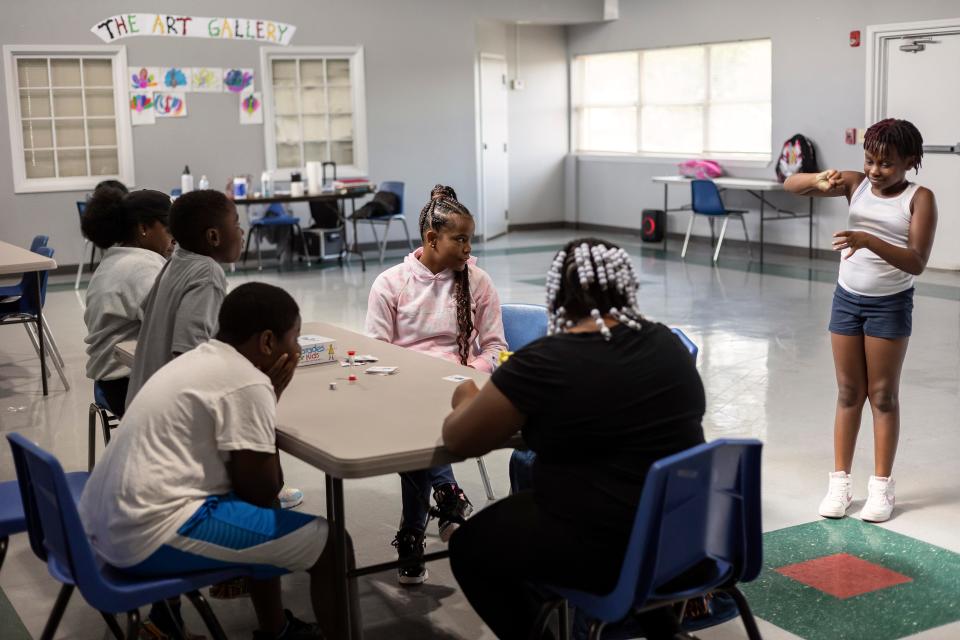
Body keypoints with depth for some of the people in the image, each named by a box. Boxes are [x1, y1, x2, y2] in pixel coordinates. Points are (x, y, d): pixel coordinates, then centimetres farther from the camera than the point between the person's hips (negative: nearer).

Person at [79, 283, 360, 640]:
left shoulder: (197, 361, 14)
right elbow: (261, 492, -8)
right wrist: (270, 400, 0)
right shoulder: (248, 384, -14)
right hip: (153, 536, -10)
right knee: (331, 545, -4)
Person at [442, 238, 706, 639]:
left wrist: (466, 399, 13)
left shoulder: (544, 362, -16)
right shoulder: (667, 344, 2)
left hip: (606, 552, -6)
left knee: (469, 547, 14)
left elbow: (458, 440, -7)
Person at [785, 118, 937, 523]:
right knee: (848, 394, 10)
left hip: (890, 304, -3)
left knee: (883, 395, 5)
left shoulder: (920, 198, -11)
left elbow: (916, 262, -20)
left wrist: (870, 241, -33)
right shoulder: (856, 184, -1)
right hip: (847, 298, 3)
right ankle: (840, 482, 17)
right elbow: (790, 185, -5)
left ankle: (881, 486, 15)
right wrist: (819, 181, -26)